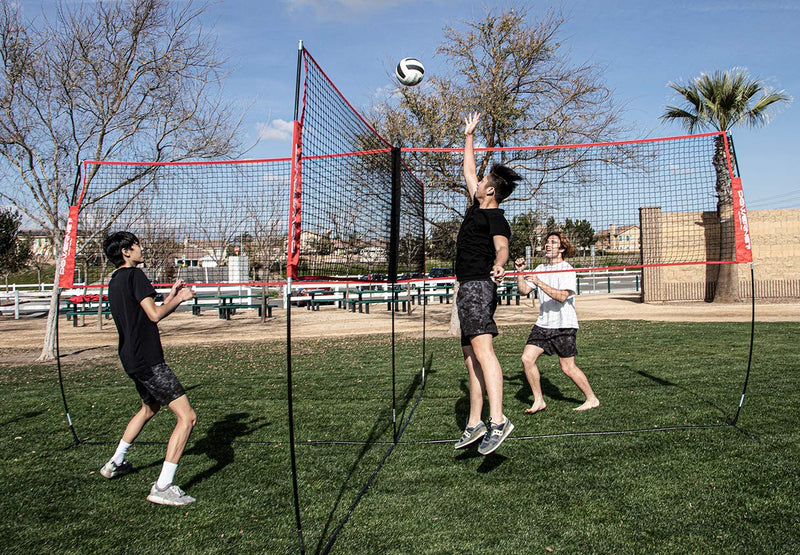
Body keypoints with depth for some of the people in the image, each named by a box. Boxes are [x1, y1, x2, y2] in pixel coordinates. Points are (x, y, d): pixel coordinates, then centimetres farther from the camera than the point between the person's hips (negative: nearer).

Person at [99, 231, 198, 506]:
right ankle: (162, 487, -12)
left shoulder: (115, 281, 16)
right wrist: (180, 298, -4)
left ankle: (115, 463, 45)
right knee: (187, 416, -11)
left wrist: (172, 296, 16)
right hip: (148, 360, -10)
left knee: (149, 408, 33)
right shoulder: (135, 275, -12)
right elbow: (155, 314, -19)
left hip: (132, 359, 10)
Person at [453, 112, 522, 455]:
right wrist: (469, 136, 39)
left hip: (479, 286, -10)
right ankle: (475, 424, 12)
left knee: (482, 350, -24)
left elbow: (502, 246, -26)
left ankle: (498, 421, -31)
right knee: (471, 359, 8)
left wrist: (498, 265, -47)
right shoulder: (477, 207, 19)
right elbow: (468, 171, 33)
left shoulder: (496, 218, -7)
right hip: (468, 288, 10)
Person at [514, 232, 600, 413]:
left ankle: (592, 399, 17)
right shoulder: (540, 269, 13)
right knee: (527, 358, -5)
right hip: (543, 324, 6)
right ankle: (538, 401, 7)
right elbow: (524, 290, 9)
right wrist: (520, 272, -5)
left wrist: (540, 283, -29)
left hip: (564, 325, -6)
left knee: (568, 367, -3)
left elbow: (562, 296, -23)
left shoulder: (567, 270, -9)